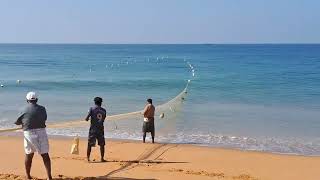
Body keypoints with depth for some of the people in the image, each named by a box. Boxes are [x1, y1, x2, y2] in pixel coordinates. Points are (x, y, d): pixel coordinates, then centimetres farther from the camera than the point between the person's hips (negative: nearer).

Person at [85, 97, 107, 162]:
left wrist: (88, 119, 12)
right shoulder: (104, 110, 4)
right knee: (102, 144, 11)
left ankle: (88, 158, 4)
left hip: (93, 129, -2)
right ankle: (102, 158, 13)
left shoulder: (92, 109, -5)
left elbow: (86, 119, -9)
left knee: (90, 144, 6)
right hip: (101, 129, 2)